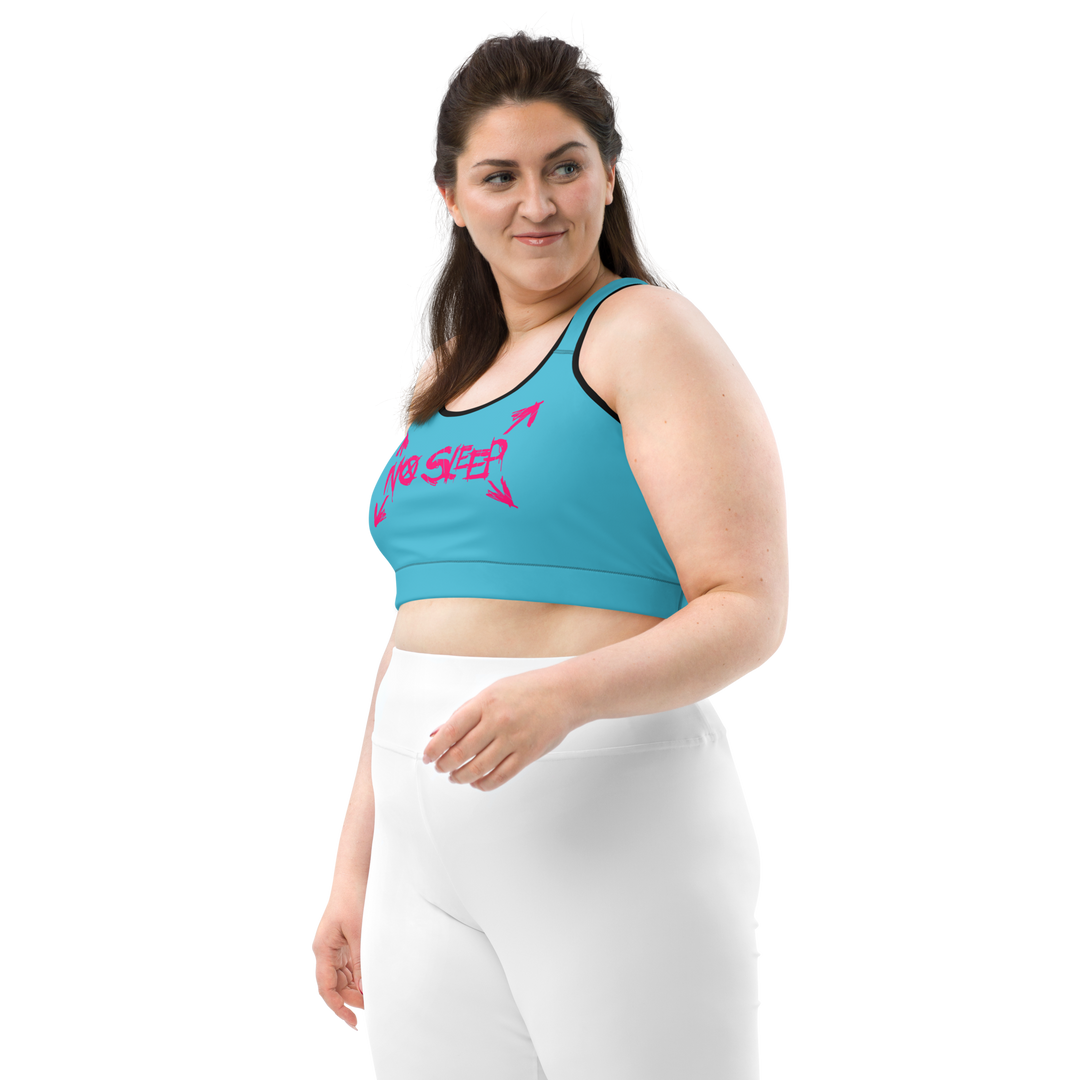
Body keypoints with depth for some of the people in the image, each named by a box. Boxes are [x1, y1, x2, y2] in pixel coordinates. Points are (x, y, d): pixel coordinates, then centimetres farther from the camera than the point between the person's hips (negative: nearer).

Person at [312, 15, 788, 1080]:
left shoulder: (650, 332, -3)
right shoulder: (444, 373, 18)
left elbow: (750, 611, -10)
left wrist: (567, 693, -26)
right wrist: (353, 871, 20)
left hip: (617, 821, -6)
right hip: (429, 859, 6)